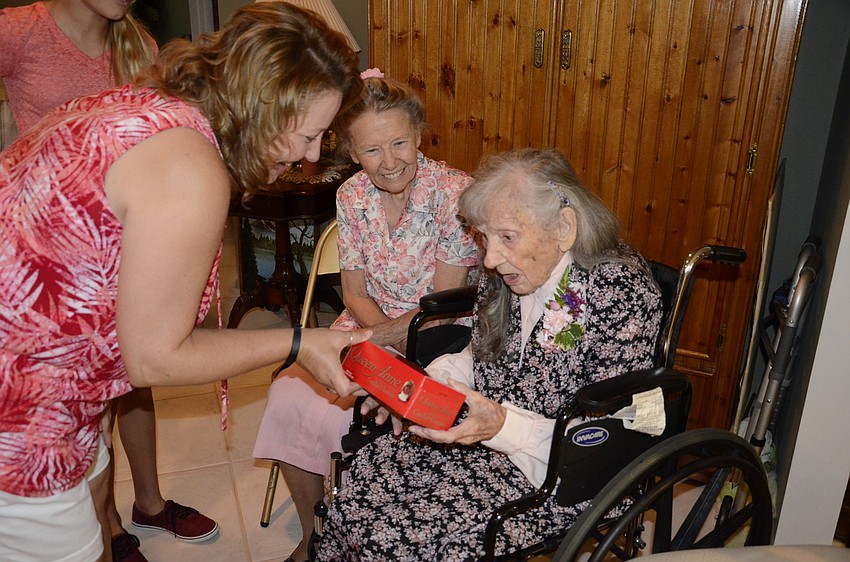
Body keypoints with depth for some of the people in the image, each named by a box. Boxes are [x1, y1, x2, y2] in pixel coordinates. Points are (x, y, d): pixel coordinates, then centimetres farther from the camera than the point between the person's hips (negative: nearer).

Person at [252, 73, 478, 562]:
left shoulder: (454, 193, -19)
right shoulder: (352, 196, -2)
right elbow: (355, 293, 2)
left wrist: (382, 337, -18)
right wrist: (391, 339, -16)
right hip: (366, 327, 5)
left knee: (328, 414, -21)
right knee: (289, 396, -15)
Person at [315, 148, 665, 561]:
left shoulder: (621, 294, -22)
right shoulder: (505, 272, -1)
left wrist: (504, 427, -30)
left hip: (562, 477, -6)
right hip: (485, 435, 7)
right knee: (362, 476, -10)